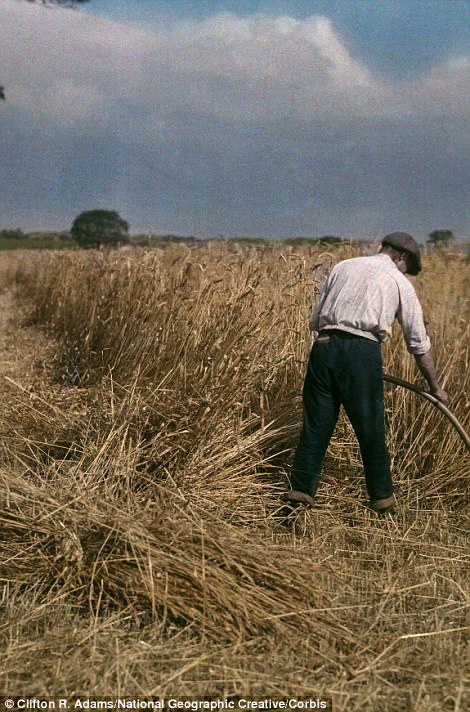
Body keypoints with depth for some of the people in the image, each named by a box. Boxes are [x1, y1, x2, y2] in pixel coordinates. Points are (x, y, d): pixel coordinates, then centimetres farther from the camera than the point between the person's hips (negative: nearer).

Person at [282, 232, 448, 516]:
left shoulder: (342, 267, 21)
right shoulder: (400, 283, 12)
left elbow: (315, 319, 20)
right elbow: (419, 343, 15)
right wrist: (435, 386, 23)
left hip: (324, 345, 3)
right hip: (362, 353, -3)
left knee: (316, 423, 10)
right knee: (371, 429, 9)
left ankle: (300, 492, 11)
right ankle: (382, 498, 21)